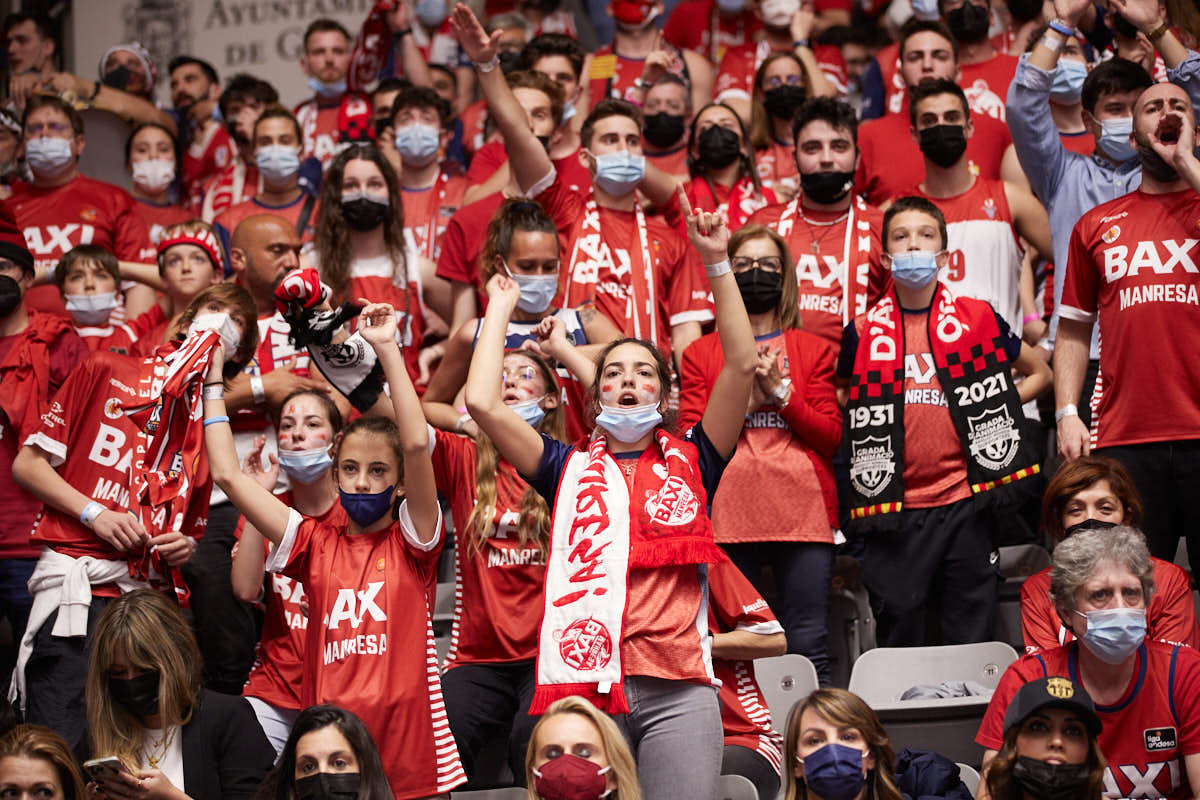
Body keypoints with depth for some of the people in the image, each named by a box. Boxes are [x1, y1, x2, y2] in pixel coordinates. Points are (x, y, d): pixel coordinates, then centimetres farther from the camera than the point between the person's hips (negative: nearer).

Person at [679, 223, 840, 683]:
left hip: (803, 512, 0)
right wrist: (745, 396, -7)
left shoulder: (813, 351, 16)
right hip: (728, 517, 0)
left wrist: (778, 392, -6)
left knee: (809, 645, -5)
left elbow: (832, 435, 6)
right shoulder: (700, 354, 15)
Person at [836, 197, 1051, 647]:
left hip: (965, 501, 0)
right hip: (896, 506, 1)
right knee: (898, 639, 5)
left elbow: (1039, 373, 15)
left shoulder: (976, 319, 4)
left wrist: (991, 408, 4)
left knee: (972, 638, 3)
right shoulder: (863, 332, 5)